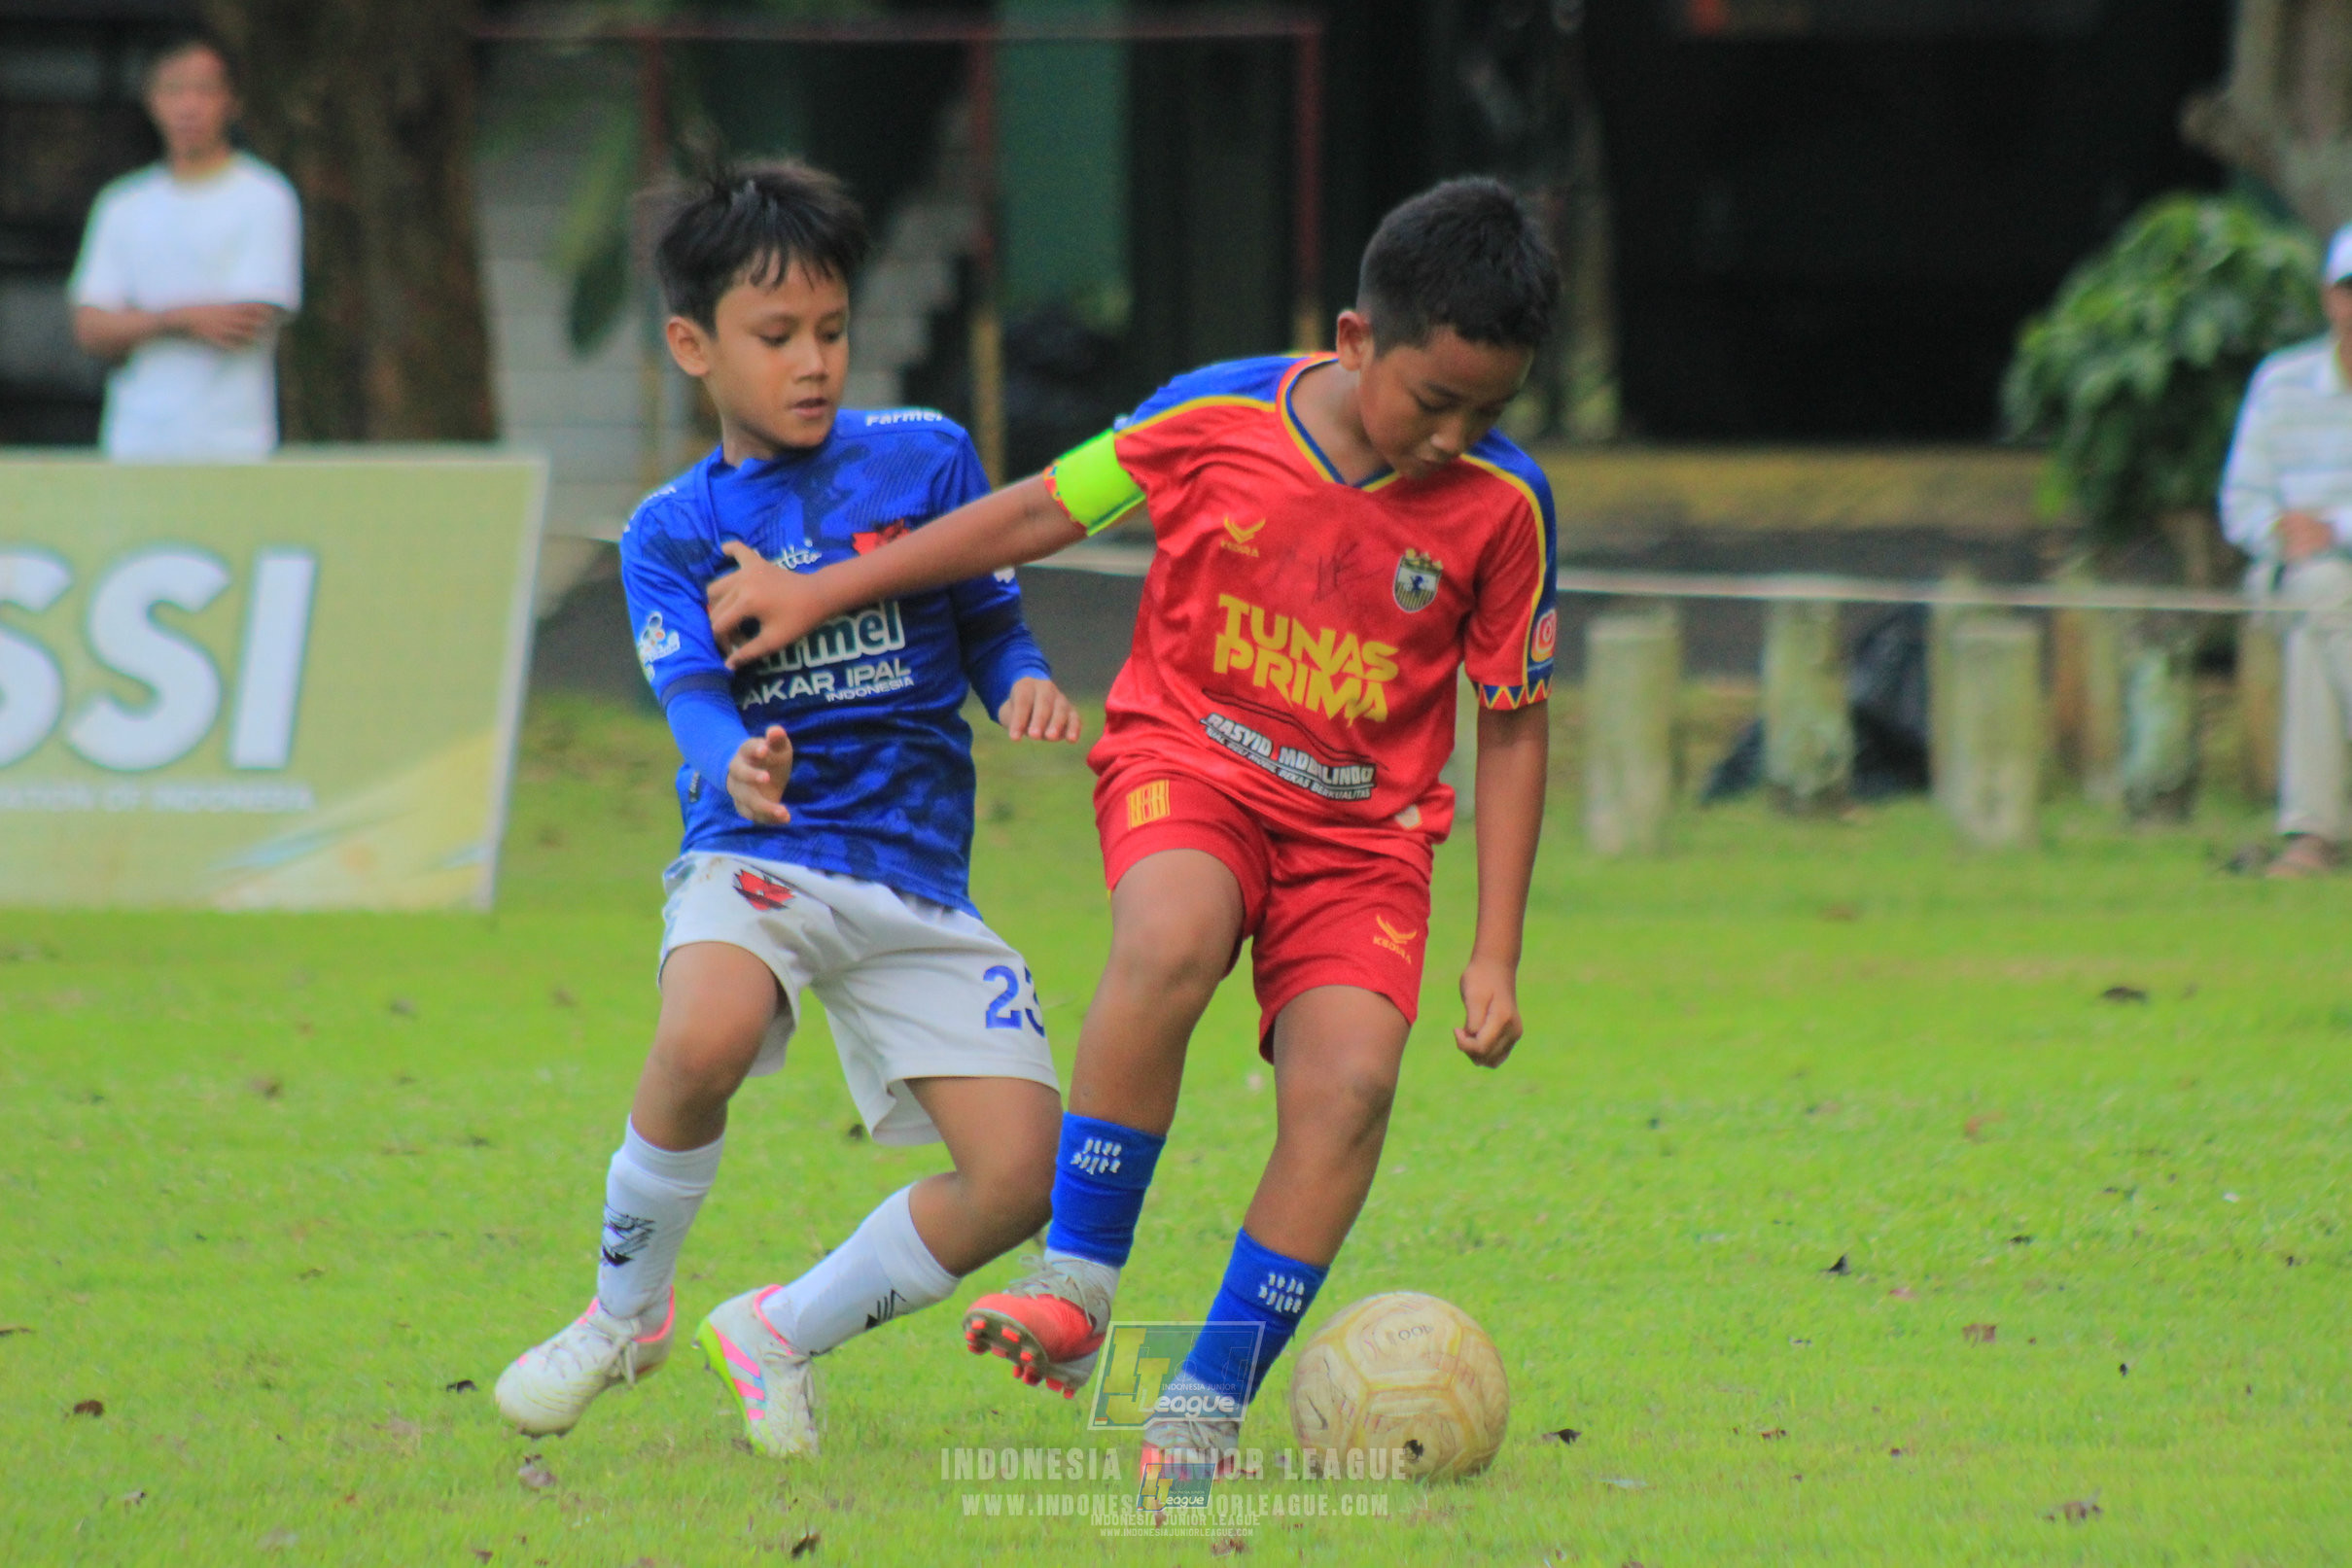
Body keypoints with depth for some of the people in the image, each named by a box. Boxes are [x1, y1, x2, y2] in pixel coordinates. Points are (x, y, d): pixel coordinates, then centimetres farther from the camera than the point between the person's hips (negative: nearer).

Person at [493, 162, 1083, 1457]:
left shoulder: (925, 459, 7)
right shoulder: (672, 532, 5)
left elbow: (988, 621, 14)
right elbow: (692, 694, -10)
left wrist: (1027, 684, -10)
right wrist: (735, 767, -33)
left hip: (915, 874, 2)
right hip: (758, 857, -2)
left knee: (1021, 1175, -12)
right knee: (706, 1036, -36)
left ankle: (784, 1333, 13)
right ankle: (625, 1314, -8)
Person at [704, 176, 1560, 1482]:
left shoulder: (1502, 505, -6)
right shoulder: (1217, 419, -9)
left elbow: (1512, 727, 4)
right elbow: (1039, 515, 5)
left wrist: (1495, 955, 1)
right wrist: (820, 592, 9)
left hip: (1361, 824, 2)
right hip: (1187, 762, -1)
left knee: (1348, 1080, -22)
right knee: (1172, 938, -36)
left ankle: (1208, 1403, -13)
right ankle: (1076, 1284, -26)